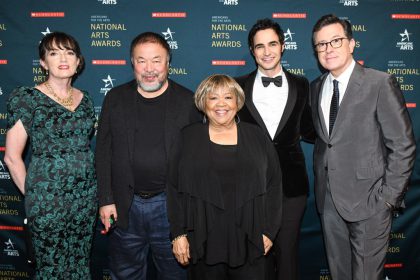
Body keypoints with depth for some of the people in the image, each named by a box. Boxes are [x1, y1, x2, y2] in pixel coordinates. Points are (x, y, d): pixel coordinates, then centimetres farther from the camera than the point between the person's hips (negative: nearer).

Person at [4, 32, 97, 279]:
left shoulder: (85, 99, 7)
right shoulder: (26, 98, -8)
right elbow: (12, 157, -6)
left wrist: (91, 188, 8)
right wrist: (31, 195, -2)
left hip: (86, 195, 4)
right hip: (48, 198, -4)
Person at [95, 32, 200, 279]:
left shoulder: (188, 101, -3)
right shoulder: (115, 99, 3)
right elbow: (104, 152, 4)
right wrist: (106, 200, 0)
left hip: (171, 205, -1)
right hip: (125, 206, 2)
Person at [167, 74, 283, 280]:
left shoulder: (256, 137, 6)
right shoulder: (188, 138, 4)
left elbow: (274, 184, 6)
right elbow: (174, 189, 2)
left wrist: (268, 231, 1)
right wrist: (179, 234, -3)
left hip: (249, 243, 1)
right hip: (202, 243, 0)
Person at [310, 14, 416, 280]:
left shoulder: (380, 83, -11)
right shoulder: (317, 87, 8)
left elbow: (403, 145, -11)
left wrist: (388, 196, -12)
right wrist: (320, 183, 6)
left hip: (368, 198, -5)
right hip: (329, 198, 5)